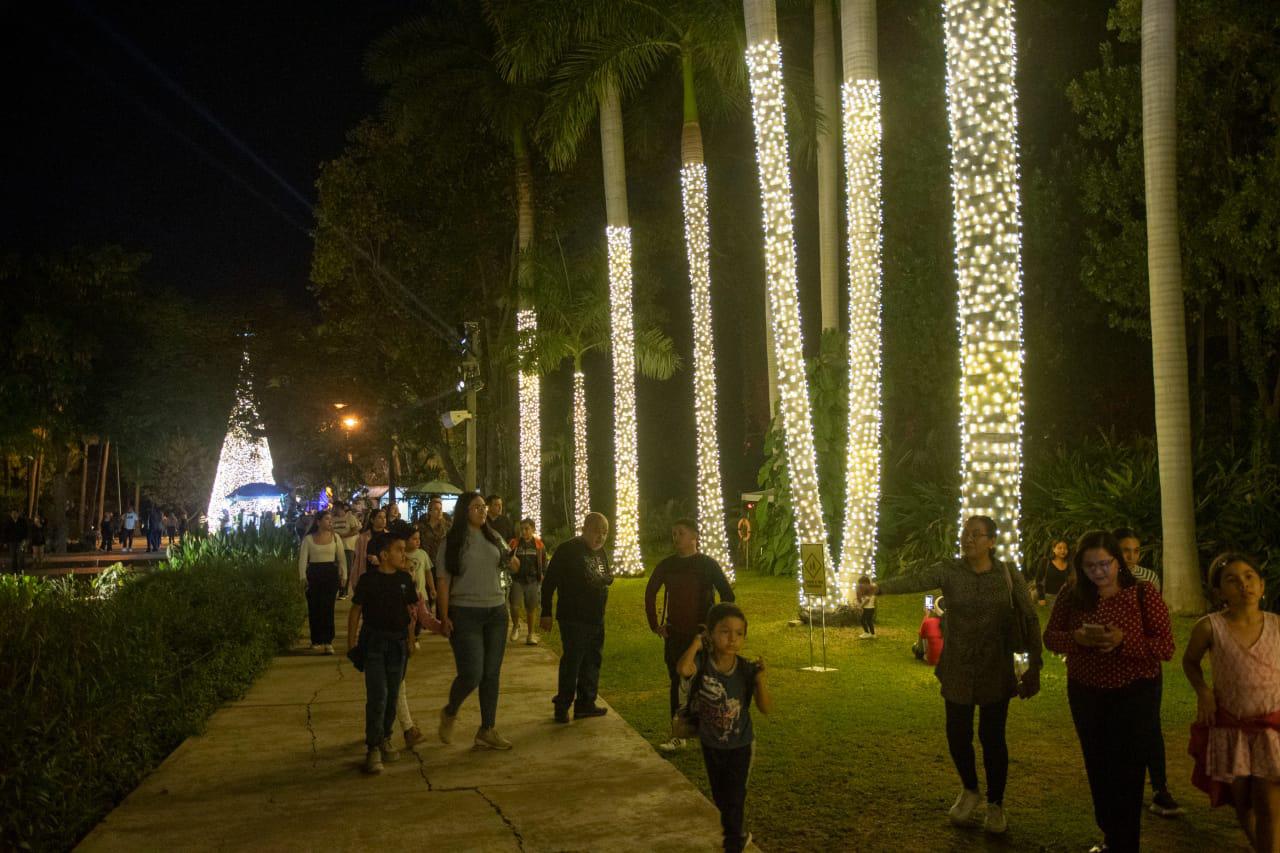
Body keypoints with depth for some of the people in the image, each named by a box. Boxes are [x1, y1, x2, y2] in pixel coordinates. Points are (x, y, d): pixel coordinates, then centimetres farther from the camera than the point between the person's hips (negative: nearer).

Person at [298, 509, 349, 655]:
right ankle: (316, 640, 18)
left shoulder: (335, 537, 5)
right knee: (314, 608, 4)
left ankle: (328, 642, -6)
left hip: (331, 573, 0)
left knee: (328, 608, -6)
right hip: (313, 574, 0)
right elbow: (303, 559, 0)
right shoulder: (308, 539, 2)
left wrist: (344, 575, 1)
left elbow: (341, 558, 7)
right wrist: (303, 577, -9)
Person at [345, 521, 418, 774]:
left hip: (398, 642, 4)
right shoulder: (368, 579, -7)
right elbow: (355, 612, -2)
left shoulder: (404, 579, 4)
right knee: (378, 696, -10)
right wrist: (351, 644, -3)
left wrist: (409, 639, 10)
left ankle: (385, 739, 26)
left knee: (392, 696, 9)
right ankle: (373, 749, -4)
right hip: (373, 641, -4)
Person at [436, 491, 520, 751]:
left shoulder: (494, 538, 9)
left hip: (496, 612, 5)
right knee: (471, 675, -9)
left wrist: (512, 561, -3)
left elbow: (511, 563, 22)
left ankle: (487, 731, 17)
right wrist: (444, 617, -15)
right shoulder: (451, 542, -4)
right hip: (465, 613, -5)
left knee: (492, 674, 7)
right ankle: (449, 714, 20)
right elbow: (443, 581, -8)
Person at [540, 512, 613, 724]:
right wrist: (546, 613, -14)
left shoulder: (600, 552, 11)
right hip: (574, 618, -8)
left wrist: (607, 576, 5)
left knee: (593, 661, 13)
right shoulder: (568, 550, -13)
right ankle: (562, 706, 6)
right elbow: (549, 582, -13)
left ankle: (586, 703, 24)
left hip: (596, 619, 8)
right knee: (572, 661, -6)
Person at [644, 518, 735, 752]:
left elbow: (728, 595, -6)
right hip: (674, 636, 4)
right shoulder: (666, 565, 4)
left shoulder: (708, 564, -7)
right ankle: (678, 736, 14)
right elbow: (650, 592, 15)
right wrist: (654, 624, 11)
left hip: (702, 635, -3)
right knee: (677, 684, 6)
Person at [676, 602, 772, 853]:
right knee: (719, 796, 20)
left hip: (740, 745, -2)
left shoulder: (746, 670, -19)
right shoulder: (702, 661, -20)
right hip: (710, 744, 2)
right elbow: (683, 669, -44)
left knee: (735, 797, 3)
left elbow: (766, 708, -20)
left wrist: (760, 678, -33)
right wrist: (696, 643, -31)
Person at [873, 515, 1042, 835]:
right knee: (957, 734, 6)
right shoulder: (948, 570, -7)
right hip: (957, 671, 1)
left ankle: (995, 804, 28)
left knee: (992, 737, 5)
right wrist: (880, 587, -45)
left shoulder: (1009, 575, -6)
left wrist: (1034, 666, -4)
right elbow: (916, 580, -26)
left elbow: (1029, 620, -2)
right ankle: (969, 790, 36)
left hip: (996, 671, -1)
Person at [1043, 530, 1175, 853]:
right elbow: (1050, 637, -1)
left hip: (1134, 694, -4)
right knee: (1097, 767, 18)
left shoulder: (1144, 594, -13)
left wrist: (1123, 640, -30)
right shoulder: (1072, 596, -4)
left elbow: (1166, 647, -14)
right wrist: (1077, 638, -22)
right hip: (1084, 693, 4)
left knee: (1126, 770, 1)